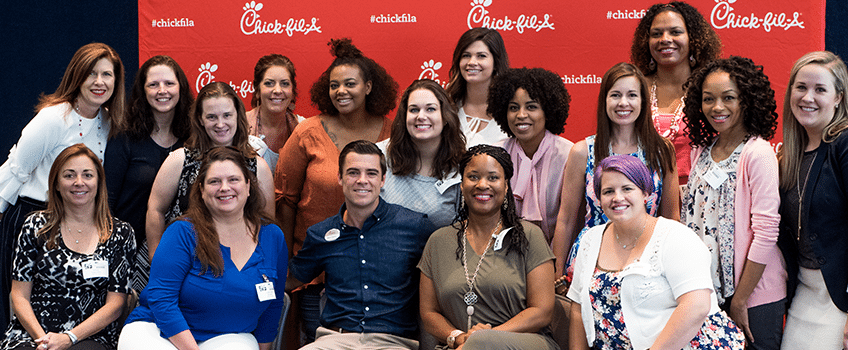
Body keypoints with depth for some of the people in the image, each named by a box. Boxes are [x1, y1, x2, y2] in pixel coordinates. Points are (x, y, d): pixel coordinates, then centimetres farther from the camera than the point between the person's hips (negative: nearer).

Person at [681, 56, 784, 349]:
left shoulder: (758, 153, -13)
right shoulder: (701, 151, 7)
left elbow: (766, 232, -16)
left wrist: (740, 300, -15)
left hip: (754, 294, -6)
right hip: (707, 289, 6)